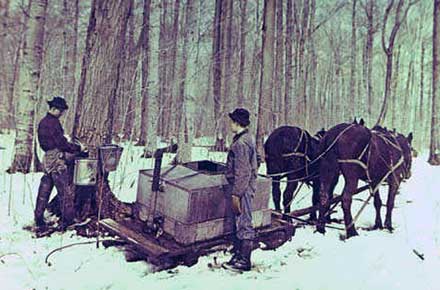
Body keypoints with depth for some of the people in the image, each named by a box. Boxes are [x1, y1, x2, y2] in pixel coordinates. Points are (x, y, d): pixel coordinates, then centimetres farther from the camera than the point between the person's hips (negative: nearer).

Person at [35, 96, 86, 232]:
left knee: (44, 191, 13)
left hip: (46, 158, 10)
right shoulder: (53, 122, -13)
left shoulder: (42, 122, 16)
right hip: (56, 159, -10)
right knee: (66, 191, -4)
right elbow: (61, 143, -17)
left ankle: (39, 221, 19)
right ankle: (67, 220, -2)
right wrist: (78, 148, -8)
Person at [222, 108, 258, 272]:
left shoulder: (241, 143, -20)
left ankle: (244, 260, 8)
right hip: (244, 188, 10)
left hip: (242, 189, -10)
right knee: (239, 221, 19)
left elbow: (242, 172, -23)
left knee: (243, 223, -2)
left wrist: (236, 194, -20)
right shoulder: (246, 138, 12)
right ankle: (239, 253, 31)